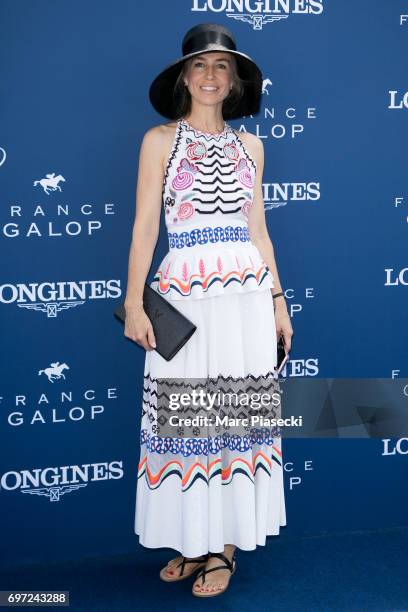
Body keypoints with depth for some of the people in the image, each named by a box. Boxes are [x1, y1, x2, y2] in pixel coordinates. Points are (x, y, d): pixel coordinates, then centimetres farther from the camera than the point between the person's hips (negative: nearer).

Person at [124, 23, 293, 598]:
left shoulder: (249, 145, 13)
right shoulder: (160, 140, 4)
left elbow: (258, 228, 15)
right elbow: (145, 225, -1)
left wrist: (277, 300, 11)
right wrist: (134, 304, -8)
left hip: (247, 292, 3)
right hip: (185, 292, -3)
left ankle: (225, 546, 18)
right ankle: (193, 542, 19)